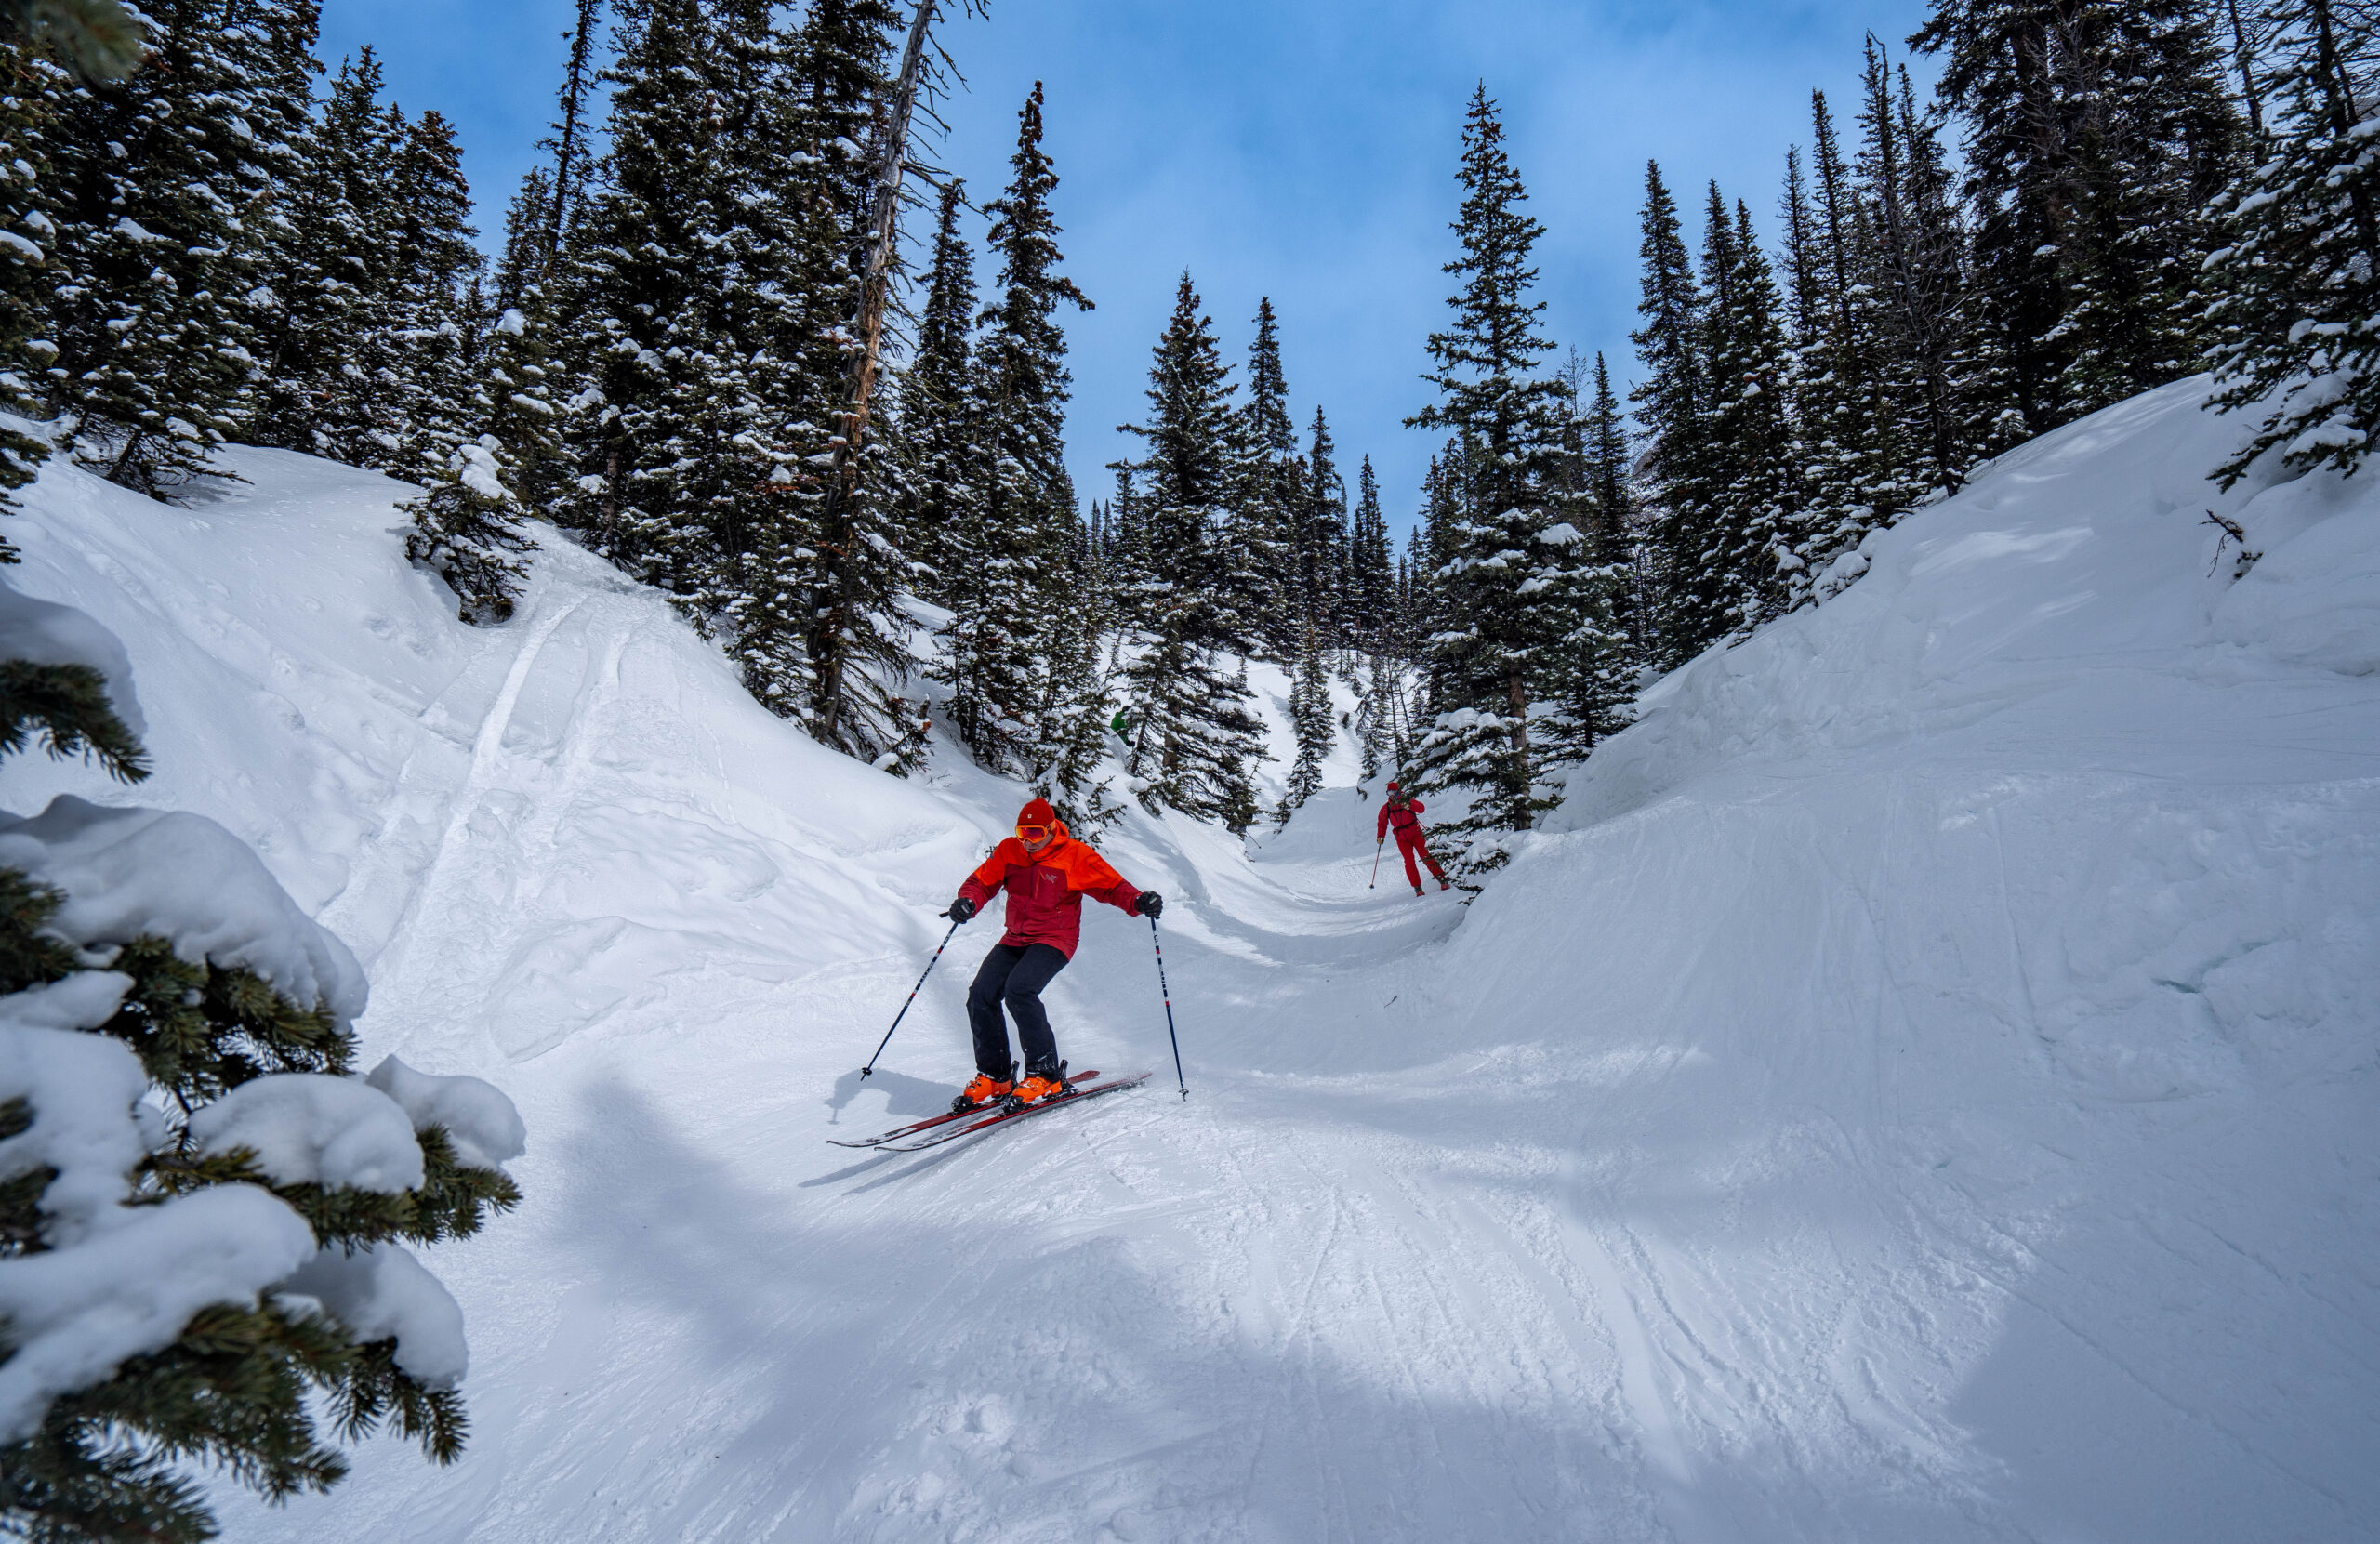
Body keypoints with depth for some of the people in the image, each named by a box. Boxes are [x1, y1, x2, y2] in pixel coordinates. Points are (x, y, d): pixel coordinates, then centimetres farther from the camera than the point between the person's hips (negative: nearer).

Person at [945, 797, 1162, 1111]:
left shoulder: (1075, 856, -8)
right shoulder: (1008, 851, 5)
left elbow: (1112, 886, -7)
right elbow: (982, 880, 7)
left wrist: (1139, 902, -26)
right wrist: (968, 901, -16)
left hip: (1054, 940, -5)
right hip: (1015, 939, 6)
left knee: (1018, 989, -29)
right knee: (981, 994, -11)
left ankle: (1046, 1075, -17)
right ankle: (994, 1076, 7)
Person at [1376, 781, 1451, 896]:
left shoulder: (1407, 801, -1)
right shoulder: (1386, 808, 7)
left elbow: (1421, 808, -15)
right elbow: (1382, 823, 18)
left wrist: (1409, 804, -33)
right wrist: (1381, 836, 5)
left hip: (1415, 833, -2)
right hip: (1402, 838, 2)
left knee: (1426, 857, -12)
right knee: (1409, 862, -10)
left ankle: (1442, 879, -8)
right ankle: (1417, 888, -8)